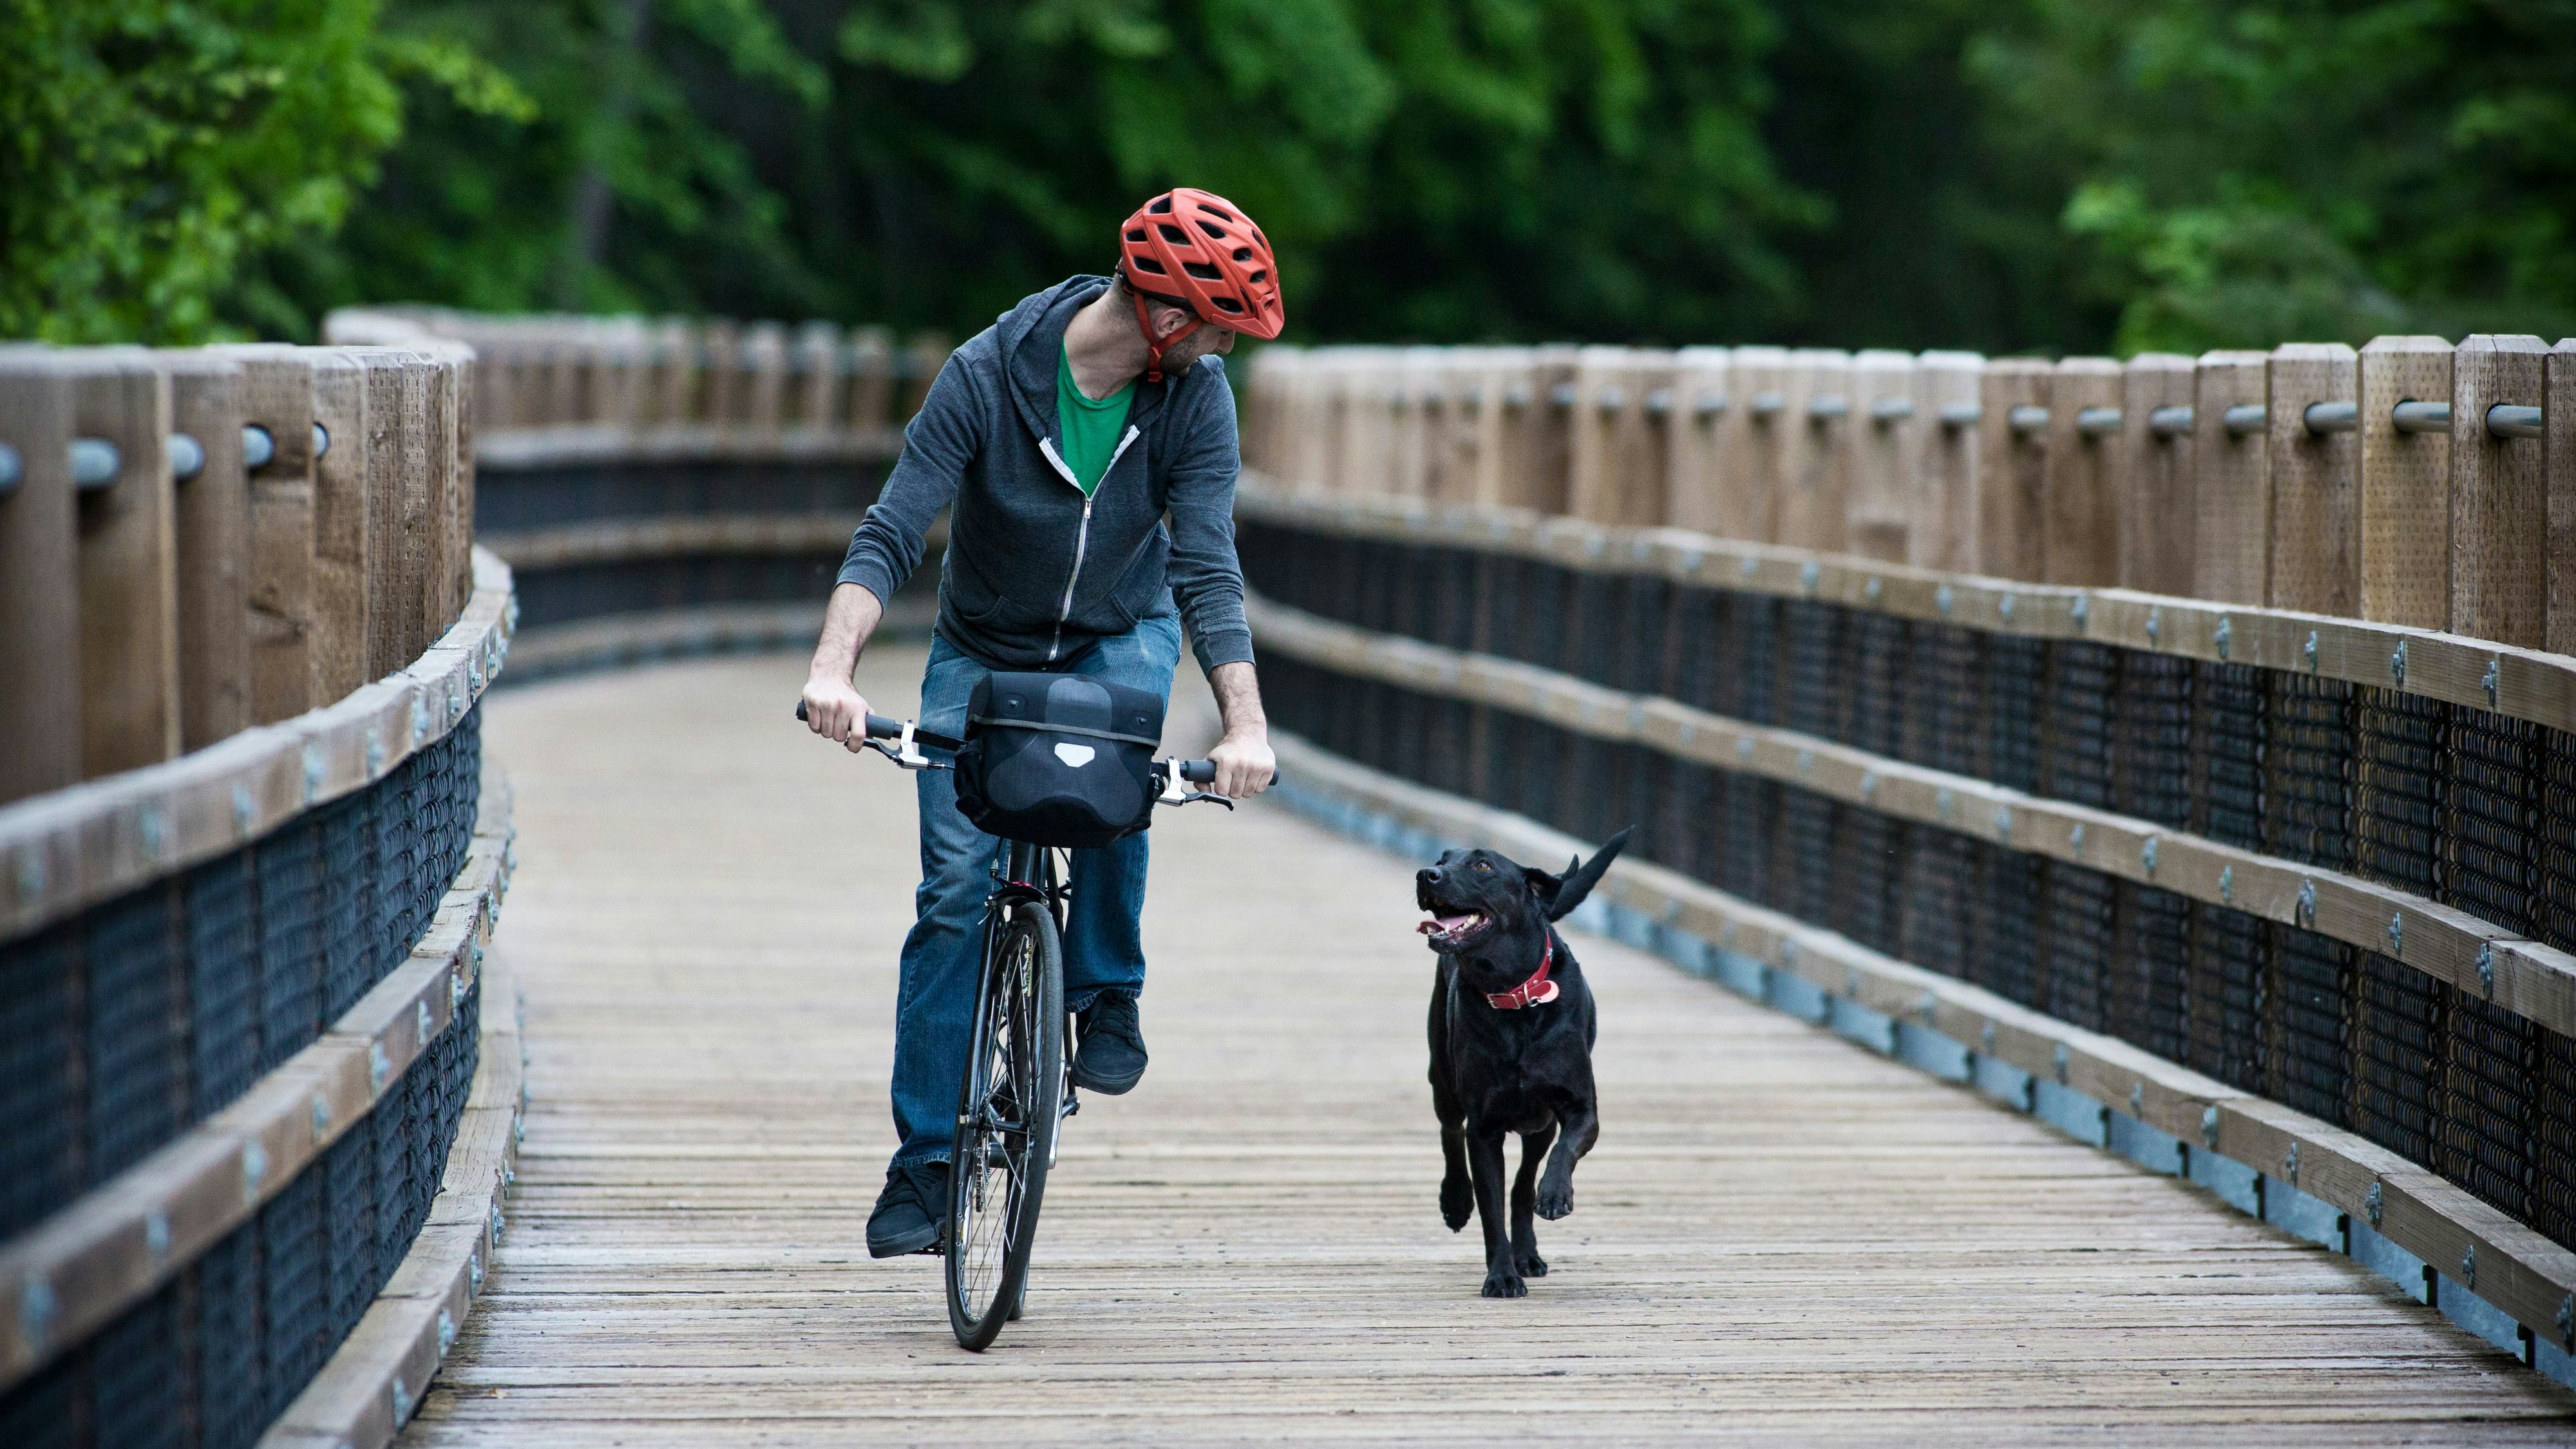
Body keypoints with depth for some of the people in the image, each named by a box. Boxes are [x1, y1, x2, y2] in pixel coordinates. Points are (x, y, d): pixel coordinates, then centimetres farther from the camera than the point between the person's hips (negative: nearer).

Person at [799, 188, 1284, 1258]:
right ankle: (925, 1159, -1)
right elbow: (890, 536, -27)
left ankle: (1108, 994, -9)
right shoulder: (989, 373, -25)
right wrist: (834, 668, -43)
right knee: (955, 889, -9)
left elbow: (1207, 567, -22)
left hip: (1123, 638, 1)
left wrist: (1245, 723, -36)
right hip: (985, 649, -1)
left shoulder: (1194, 395, -18)